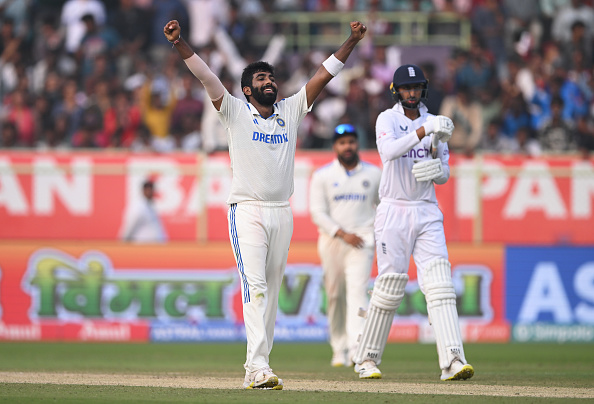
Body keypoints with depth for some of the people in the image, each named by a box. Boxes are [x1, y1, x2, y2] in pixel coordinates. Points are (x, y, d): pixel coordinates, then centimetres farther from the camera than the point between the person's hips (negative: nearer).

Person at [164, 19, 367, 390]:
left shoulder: (291, 111, 12)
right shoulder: (235, 112, 2)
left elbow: (324, 75, 11)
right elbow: (206, 76, -9)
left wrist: (352, 42, 6)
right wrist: (179, 43, -21)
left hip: (282, 213, 5)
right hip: (247, 210, -5)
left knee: (271, 292, 5)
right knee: (254, 287, -15)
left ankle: (255, 368, 10)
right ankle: (259, 368, -23)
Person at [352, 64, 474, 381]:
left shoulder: (433, 122, 12)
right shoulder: (387, 119, -1)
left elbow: (444, 176, 14)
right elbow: (388, 151, -24)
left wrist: (437, 168, -10)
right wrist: (423, 130, -34)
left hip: (427, 213, 4)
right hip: (394, 212, -4)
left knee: (440, 285, -10)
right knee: (390, 286, -3)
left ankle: (452, 361, -21)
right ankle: (367, 359, 14)